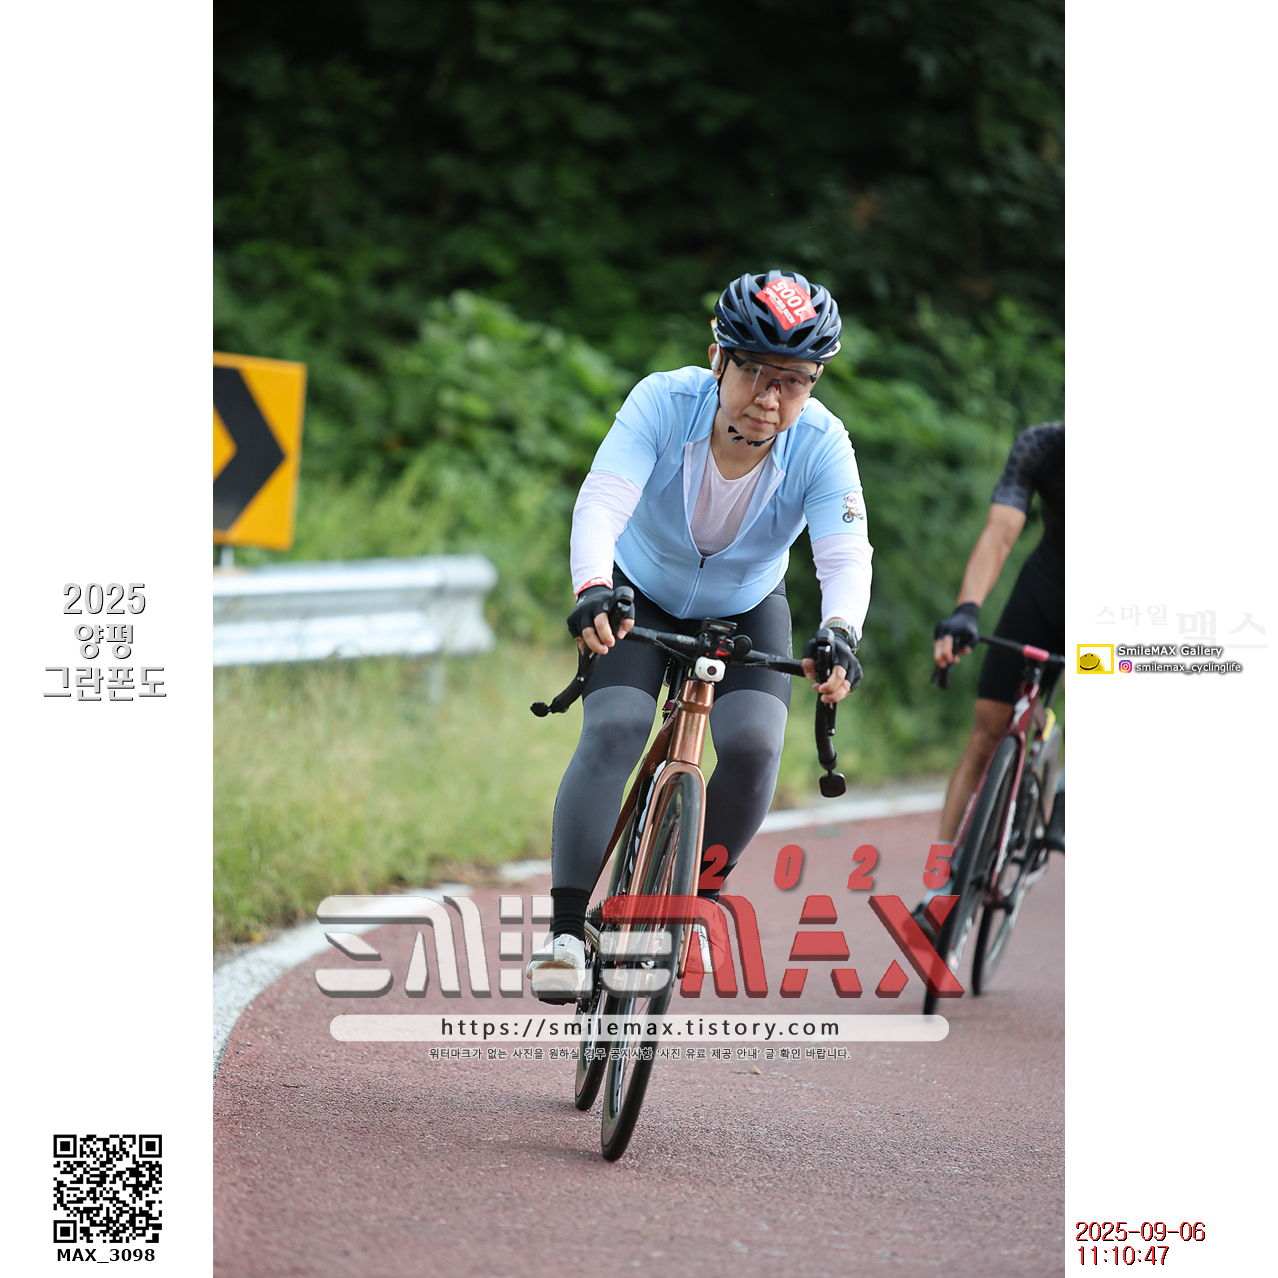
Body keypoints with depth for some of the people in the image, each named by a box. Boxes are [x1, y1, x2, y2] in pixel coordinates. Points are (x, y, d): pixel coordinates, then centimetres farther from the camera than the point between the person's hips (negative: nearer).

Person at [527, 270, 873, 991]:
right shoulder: (665, 403, -30)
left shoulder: (821, 444, -27)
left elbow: (846, 554, -38)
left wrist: (840, 633, -59)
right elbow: (602, 501, -41)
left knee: (753, 744, -21)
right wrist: (593, 590, -61)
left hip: (748, 611, 1)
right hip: (641, 596, -1)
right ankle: (568, 929, -18)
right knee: (613, 732, -23)